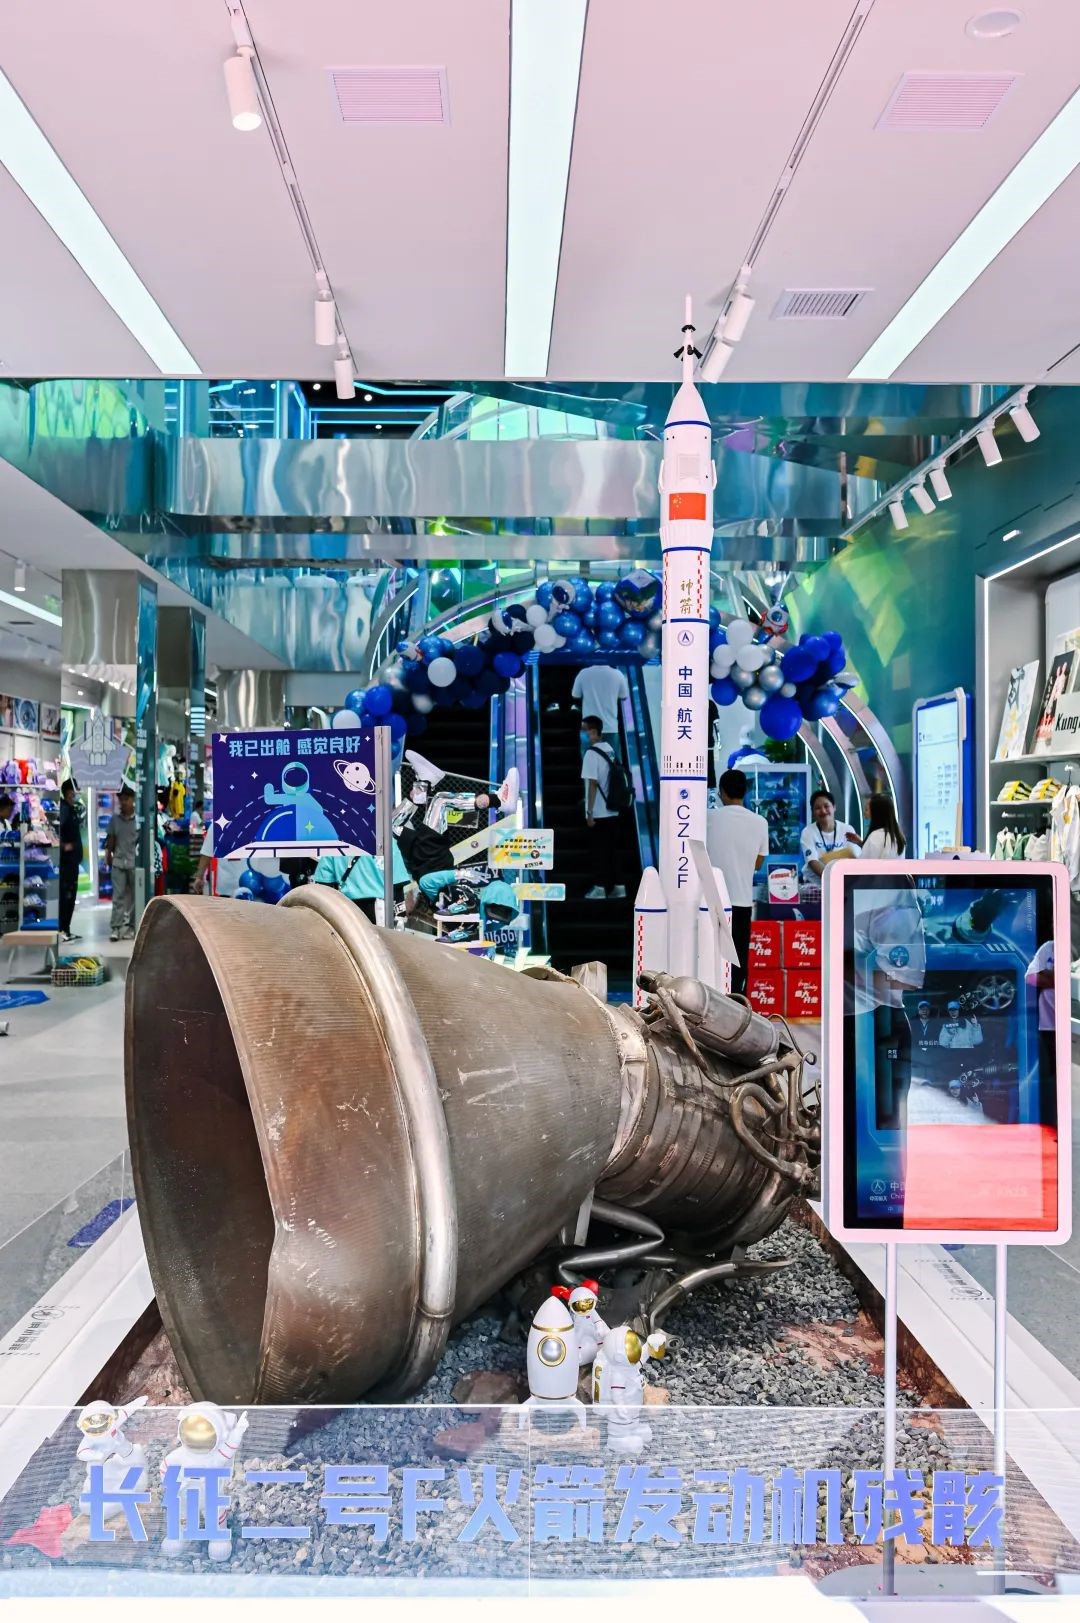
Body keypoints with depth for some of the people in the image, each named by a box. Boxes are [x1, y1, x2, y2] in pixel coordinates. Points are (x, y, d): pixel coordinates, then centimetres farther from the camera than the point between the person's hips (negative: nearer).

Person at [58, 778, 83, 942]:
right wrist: (64, 845, -23)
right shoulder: (64, 808, -13)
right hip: (67, 859, -10)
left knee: (70, 894, 12)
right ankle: (62, 929, -4)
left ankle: (65, 929, 18)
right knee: (66, 894, -7)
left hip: (73, 859, 10)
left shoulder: (72, 808, 16)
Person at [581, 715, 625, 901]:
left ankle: (599, 888, 5)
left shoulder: (592, 753, -14)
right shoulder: (610, 749, 8)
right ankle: (617, 886, 13)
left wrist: (589, 812, -13)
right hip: (612, 811, 7)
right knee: (612, 849, 11)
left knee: (597, 850, 1)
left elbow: (593, 784, -17)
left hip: (598, 813, -7)